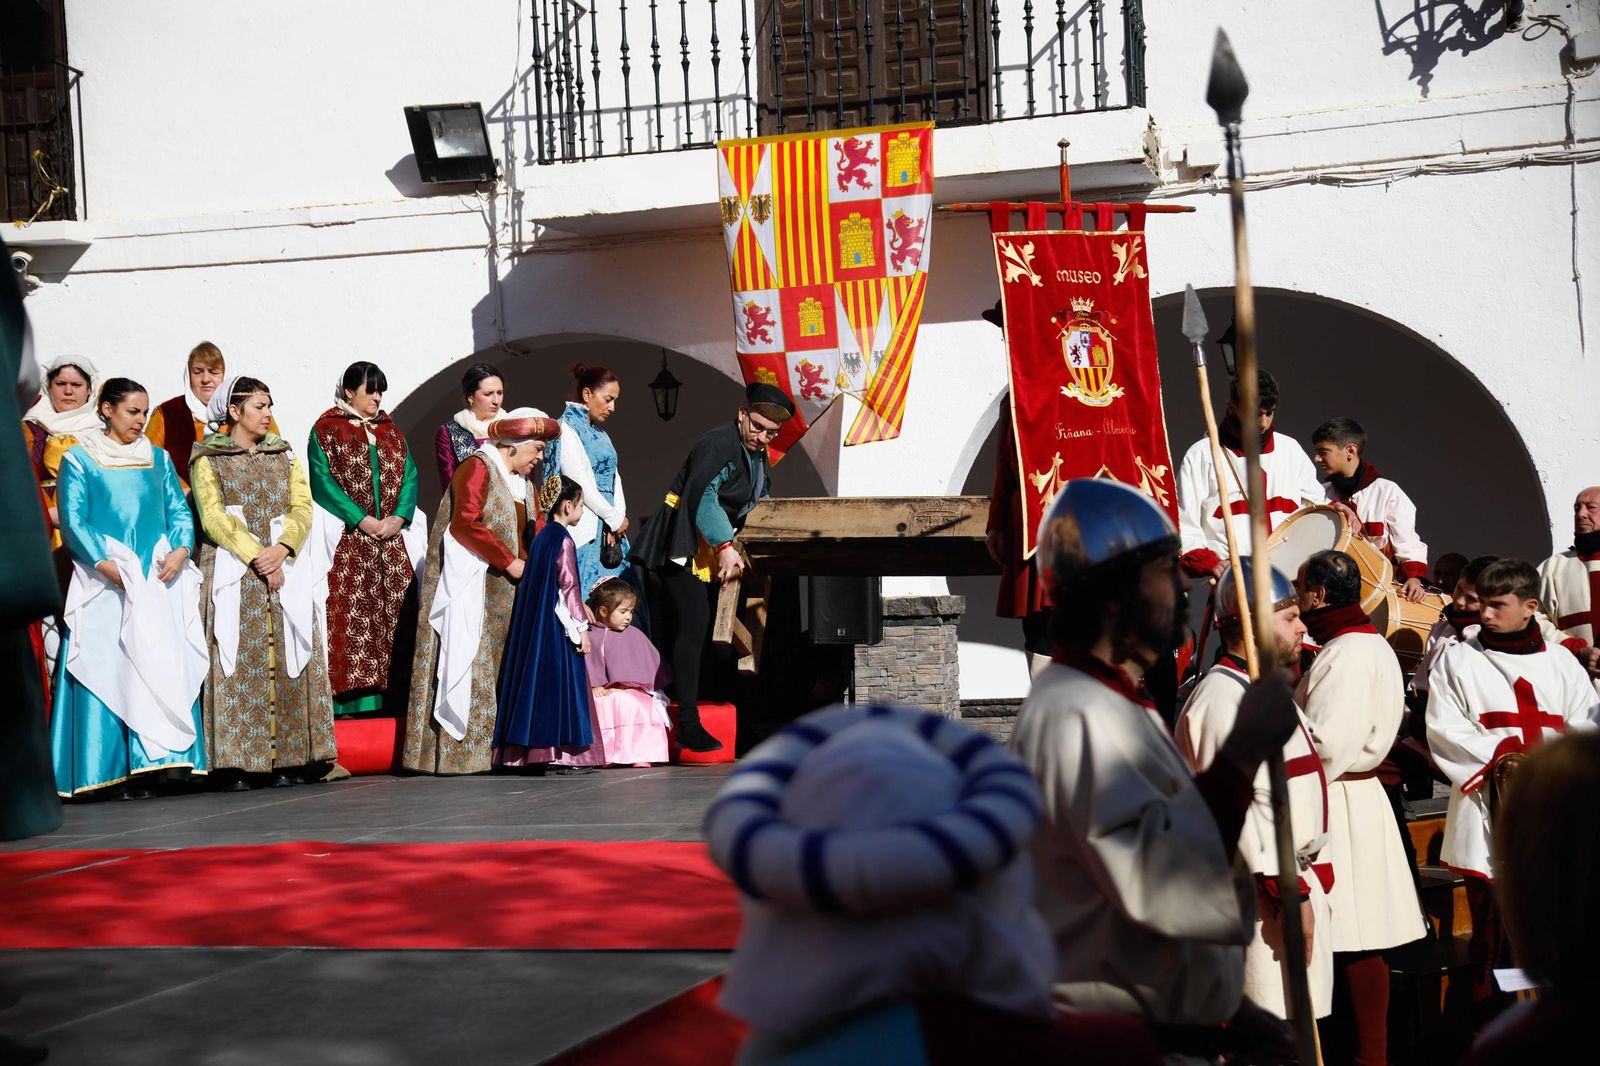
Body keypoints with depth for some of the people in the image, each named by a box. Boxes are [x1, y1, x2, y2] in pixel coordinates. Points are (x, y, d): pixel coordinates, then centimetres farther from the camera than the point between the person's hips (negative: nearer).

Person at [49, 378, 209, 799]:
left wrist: (180, 550, -7)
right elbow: (73, 522, -4)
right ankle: (111, 769, -6)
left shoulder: (159, 459, 16)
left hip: (159, 579, 4)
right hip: (105, 583, -4)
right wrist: (106, 564, -16)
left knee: (164, 666, -4)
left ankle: (162, 758, -3)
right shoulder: (79, 460, 3)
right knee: (105, 668, -8)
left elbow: (179, 510, 13)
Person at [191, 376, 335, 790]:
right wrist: (255, 555, -15)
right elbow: (212, 516, -5)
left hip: (284, 567, 3)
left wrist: (281, 548, -12)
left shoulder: (285, 456, 19)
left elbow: (302, 508, 7)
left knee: (287, 661, -4)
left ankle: (288, 761, -4)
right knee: (239, 664, -9)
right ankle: (239, 765, -10)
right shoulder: (207, 460, 8)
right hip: (232, 572, -3)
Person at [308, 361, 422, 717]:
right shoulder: (326, 429, 1)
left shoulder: (391, 430, 17)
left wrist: (398, 517, -7)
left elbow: (408, 475, 10)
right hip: (347, 542, -5)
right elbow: (322, 480, -8)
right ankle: (355, 699, -10)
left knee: (393, 614, 1)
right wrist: (363, 520, -15)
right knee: (351, 617, -10)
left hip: (391, 540, 5)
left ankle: (391, 694, 3)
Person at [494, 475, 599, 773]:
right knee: (561, 682, -6)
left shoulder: (542, 537, 14)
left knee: (539, 681, 8)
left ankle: (533, 751, 9)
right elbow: (568, 586, -14)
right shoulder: (563, 540, -12)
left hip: (535, 625, 9)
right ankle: (562, 755, -7)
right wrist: (581, 628, -12)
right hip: (558, 627, -9)